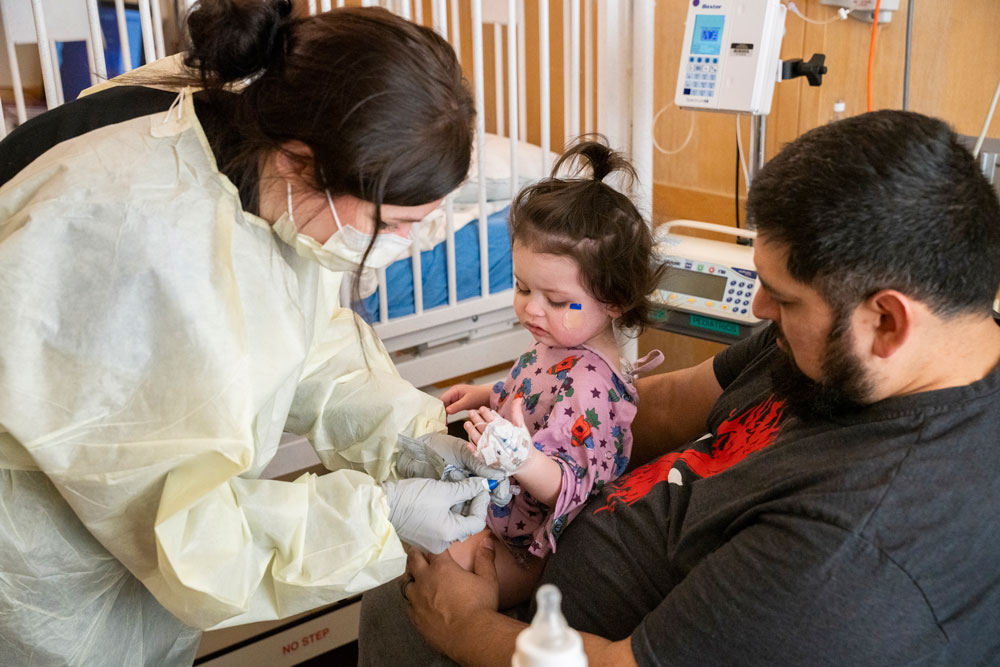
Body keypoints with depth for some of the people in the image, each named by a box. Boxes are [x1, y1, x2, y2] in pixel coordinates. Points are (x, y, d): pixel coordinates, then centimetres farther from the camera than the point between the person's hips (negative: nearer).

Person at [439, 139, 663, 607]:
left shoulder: (588, 384, -34)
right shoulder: (561, 343, -2)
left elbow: (576, 485, -36)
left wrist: (523, 459, -53)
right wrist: (486, 395, 17)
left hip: (531, 550, -10)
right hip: (500, 501, 10)